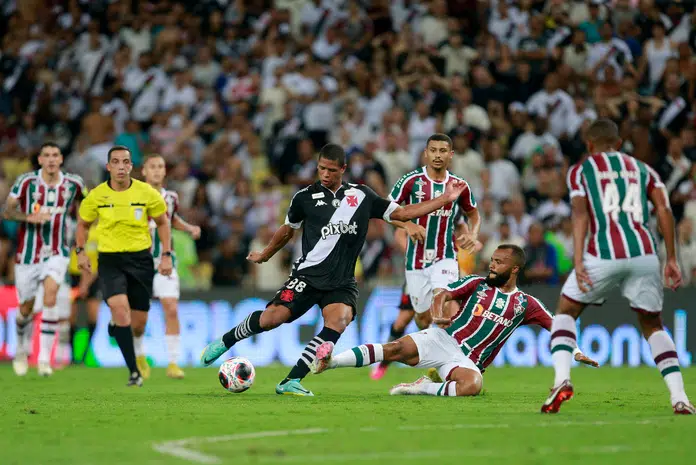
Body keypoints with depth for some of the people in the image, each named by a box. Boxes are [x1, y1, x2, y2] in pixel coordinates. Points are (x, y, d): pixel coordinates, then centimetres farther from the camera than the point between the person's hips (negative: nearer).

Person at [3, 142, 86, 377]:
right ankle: (22, 350, 39)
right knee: (26, 308, 8)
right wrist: (30, 217, -27)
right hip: (27, 254, 0)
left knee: (50, 295, -24)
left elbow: (81, 197, 21)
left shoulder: (73, 183, -2)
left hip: (56, 253, 0)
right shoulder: (26, 181, -8)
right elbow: (8, 211, -11)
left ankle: (44, 358, -19)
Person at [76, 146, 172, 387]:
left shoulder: (147, 193, -4)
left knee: (138, 326, 3)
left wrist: (166, 255, 2)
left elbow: (162, 222, 9)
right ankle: (134, 371, -22)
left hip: (140, 259, 1)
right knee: (120, 306, -26)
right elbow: (83, 224, 13)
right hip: (110, 260, -1)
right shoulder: (96, 196, -3)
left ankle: (116, 327, 44)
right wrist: (80, 251, 1)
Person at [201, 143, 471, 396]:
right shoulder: (306, 197, 3)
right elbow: (288, 229, 21)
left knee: (338, 321, -27)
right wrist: (264, 255, 32)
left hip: (342, 283, 1)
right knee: (273, 317, -18)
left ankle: (291, 381, -24)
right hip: (308, 275, -1)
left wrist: (445, 199, 4)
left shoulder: (362, 196, 7)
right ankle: (225, 342, 11)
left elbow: (402, 213, 9)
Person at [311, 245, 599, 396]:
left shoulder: (525, 304, 10)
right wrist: (437, 315, -19)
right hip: (442, 339, 0)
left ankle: (420, 388, -22)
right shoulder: (477, 284, 10)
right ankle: (329, 362, -29)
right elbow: (441, 295, 3)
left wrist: (575, 352, 0)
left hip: (467, 361, 0)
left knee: (473, 385, -37)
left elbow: (554, 325, 13)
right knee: (397, 349, -25)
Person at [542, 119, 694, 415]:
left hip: (604, 255, -2)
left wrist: (578, 262, -10)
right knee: (652, 324, 20)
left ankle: (562, 380, -4)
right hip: (644, 254, 3)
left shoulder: (581, 170, 13)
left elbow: (581, 215, -2)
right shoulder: (642, 169, 22)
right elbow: (664, 210, 9)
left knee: (566, 311, 18)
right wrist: (672, 259, 10)